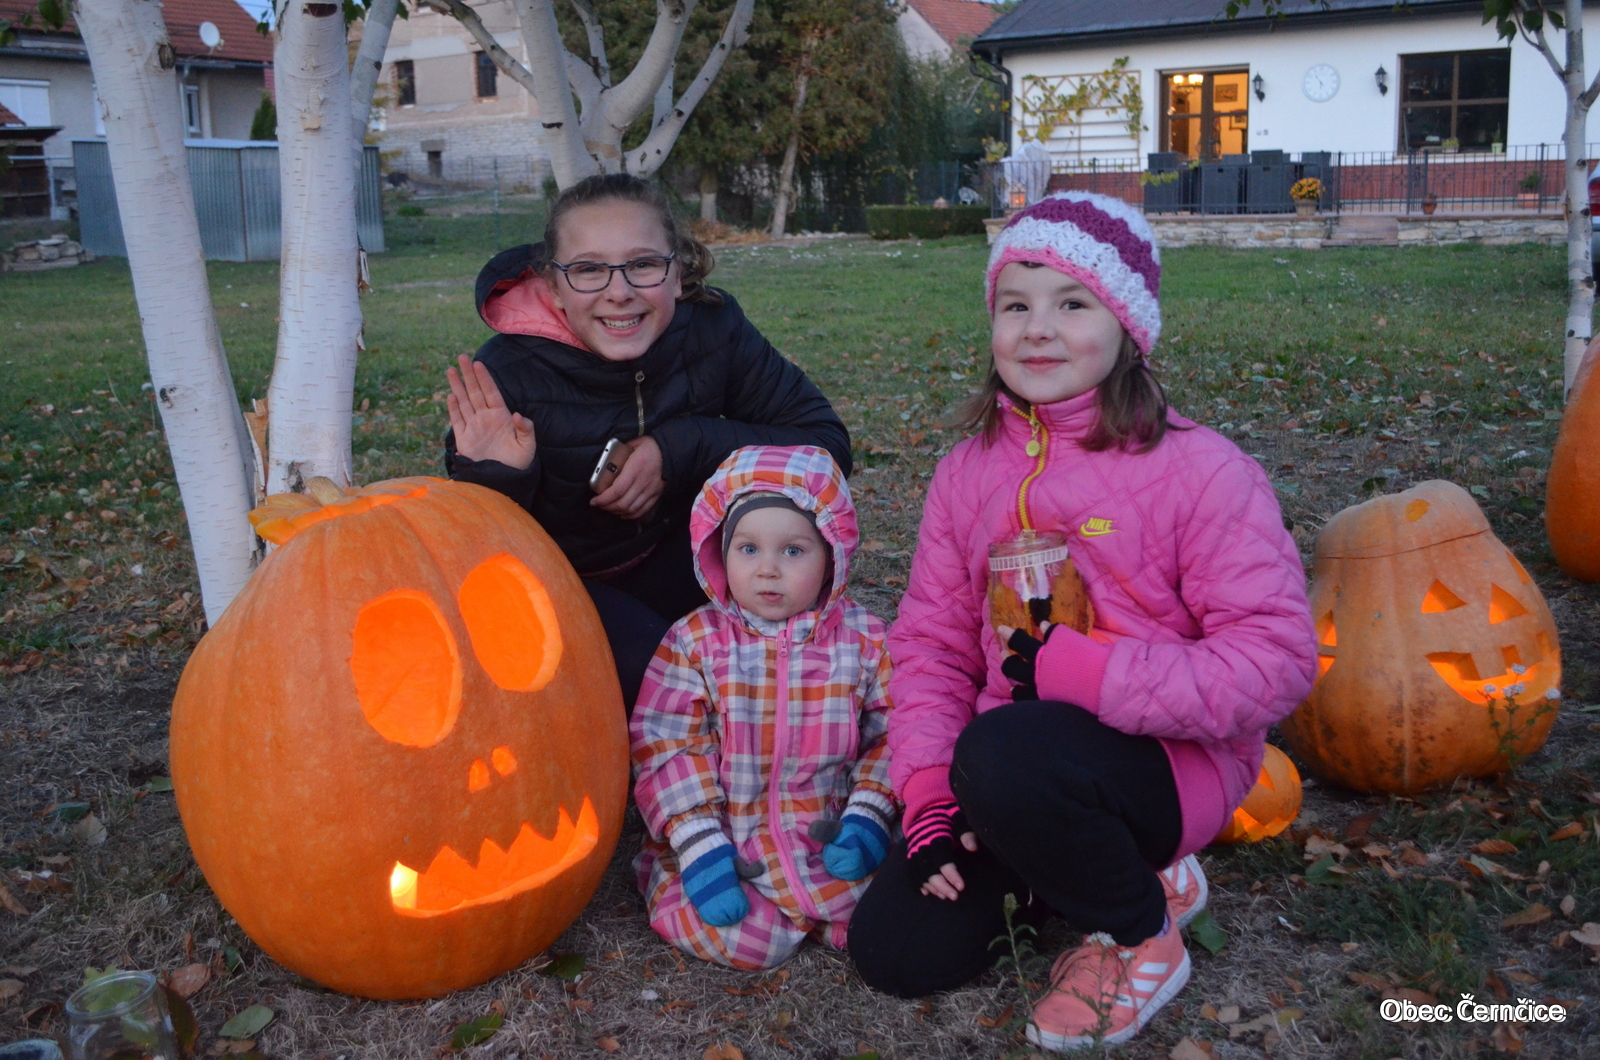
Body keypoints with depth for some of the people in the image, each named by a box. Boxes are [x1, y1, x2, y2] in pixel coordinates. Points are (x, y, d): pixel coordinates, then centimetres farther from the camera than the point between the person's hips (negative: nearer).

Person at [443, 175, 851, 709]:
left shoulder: (712, 328, -18)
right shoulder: (509, 375, -25)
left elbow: (828, 442, -18)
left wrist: (684, 450, -28)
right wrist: (494, 479, -42)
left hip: (673, 573, 4)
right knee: (656, 666, -32)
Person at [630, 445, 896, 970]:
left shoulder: (863, 637, 0)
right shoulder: (694, 641, -3)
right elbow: (665, 746, -5)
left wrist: (867, 816, -9)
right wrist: (701, 846, -14)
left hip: (830, 845, 1)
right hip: (727, 845, -1)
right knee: (735, 937, -24)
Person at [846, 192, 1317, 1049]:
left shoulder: (1198, 471, -12)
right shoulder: (969, 473, 4)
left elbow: (1276, 657, -18)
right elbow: (931, 643, 4)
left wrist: (1077, 670, -25)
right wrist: (928, 796, -11)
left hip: (1167, 761, -5)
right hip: (1018, 778, 6)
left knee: (1005, 754, -37)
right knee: (893, 948, -9)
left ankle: (1141, 930, -5)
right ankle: (1096, 863, 15)